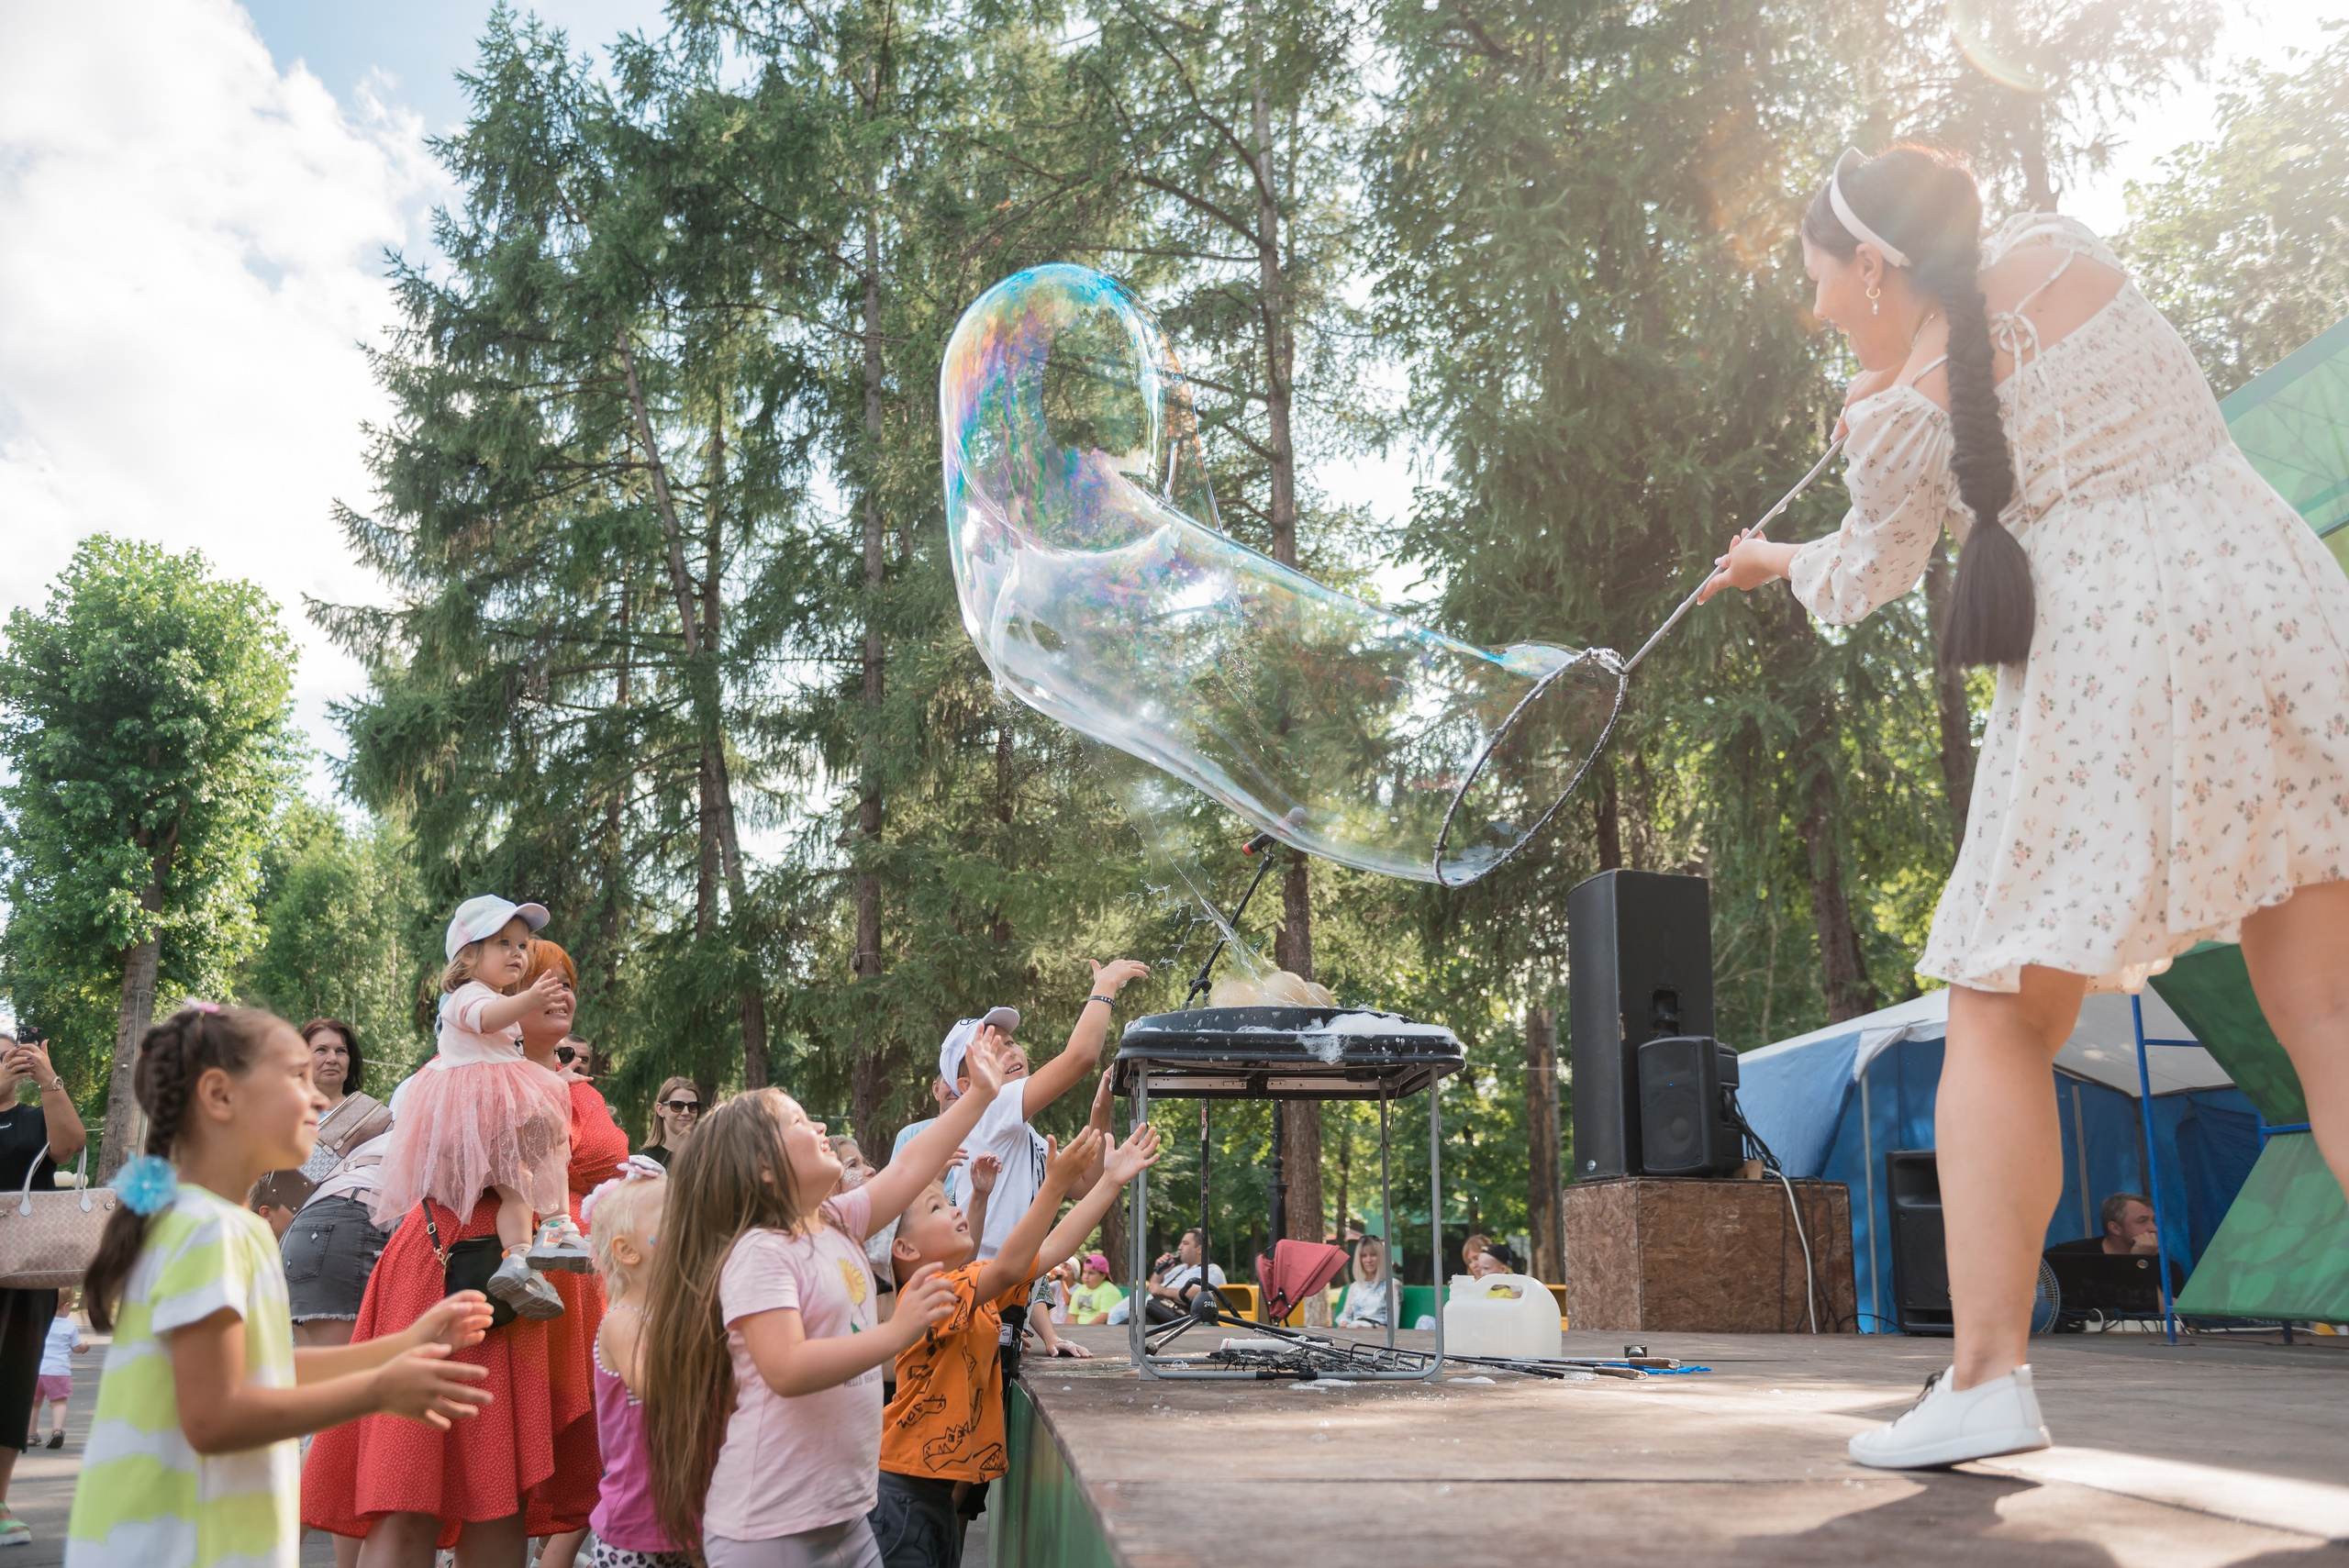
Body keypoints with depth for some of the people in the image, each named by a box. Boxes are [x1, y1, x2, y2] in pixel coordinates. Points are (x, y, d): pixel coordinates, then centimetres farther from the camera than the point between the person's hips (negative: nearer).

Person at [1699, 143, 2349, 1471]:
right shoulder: (2061, 248, 8)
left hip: (2107, 663, -5)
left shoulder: (1901, 414, -2)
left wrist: (1779, 560, 35)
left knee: (2002, 1028, 6)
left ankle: (1989, 1373, 1)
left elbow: (1865, 582, 15)